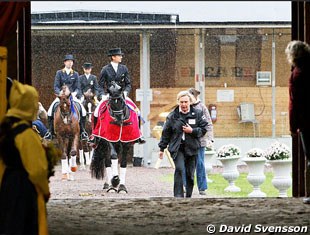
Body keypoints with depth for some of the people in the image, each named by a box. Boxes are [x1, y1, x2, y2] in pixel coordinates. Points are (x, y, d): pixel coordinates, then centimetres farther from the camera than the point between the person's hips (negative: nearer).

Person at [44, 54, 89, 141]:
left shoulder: (75, 74, 10)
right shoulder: (59, 73, 7)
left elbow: (78, 88, 6)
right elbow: (56, 87, 1)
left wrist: (74, 93, -15)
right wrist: (60, 93, -17)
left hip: (73, 96, 1)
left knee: (82, 110, -21)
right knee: (51, 110, -23)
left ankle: (82, 131, -10)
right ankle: (50, 131, -14)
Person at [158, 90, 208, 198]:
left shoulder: (198, 114, 2)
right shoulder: (172, 116, 1)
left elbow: (204, 129, 3)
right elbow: (166, 133, 7)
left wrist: (192, 131, -13)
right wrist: (162, 148, 9)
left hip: (192, 148, 1)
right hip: (177, 148, -1)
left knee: (190, 173, 6)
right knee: (179, 169, -19)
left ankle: (188, 196, 21)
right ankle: (178, 195, -19)